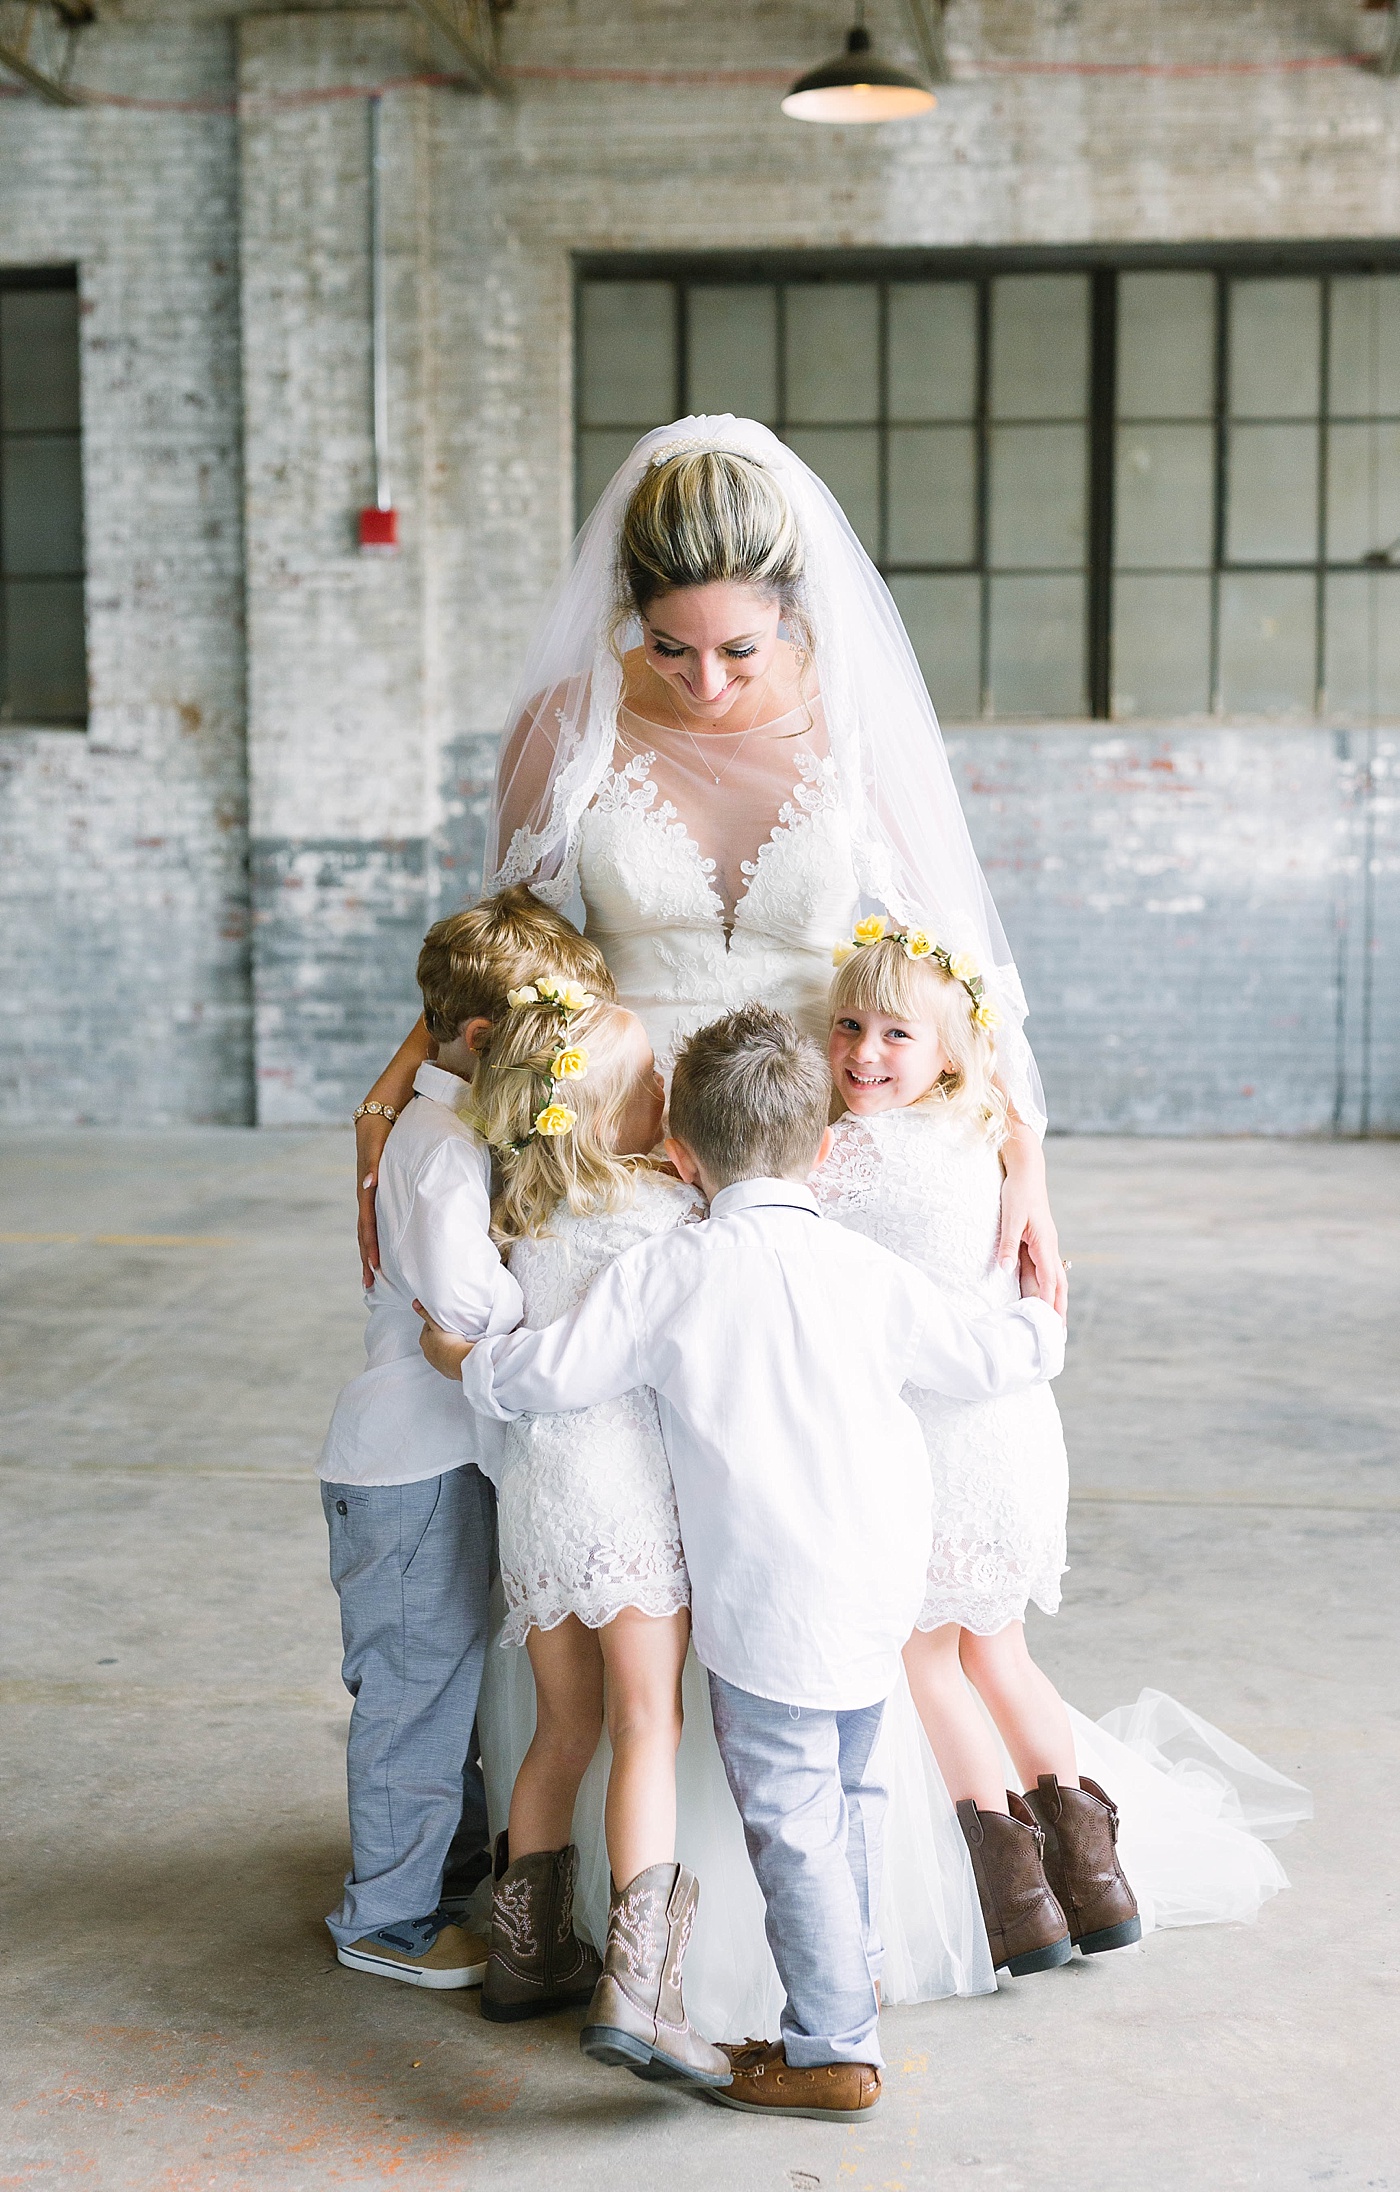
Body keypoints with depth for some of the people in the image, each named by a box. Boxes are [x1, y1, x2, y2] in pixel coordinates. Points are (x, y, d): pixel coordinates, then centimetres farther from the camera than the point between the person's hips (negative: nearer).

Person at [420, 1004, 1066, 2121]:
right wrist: (1043, 1319, 33)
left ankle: (832, 2049, 12)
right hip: (883, 1583, 5)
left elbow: (545, 1372, -10)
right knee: (849, 1788, 23)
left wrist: (455, 1353, 11)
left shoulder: (665, 1274, -10)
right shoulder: (869, 1269, 0)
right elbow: (988, 1358, 11)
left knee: (790, 1820, 5)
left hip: (768, 1607, -5)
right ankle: (854, 1982, 39)